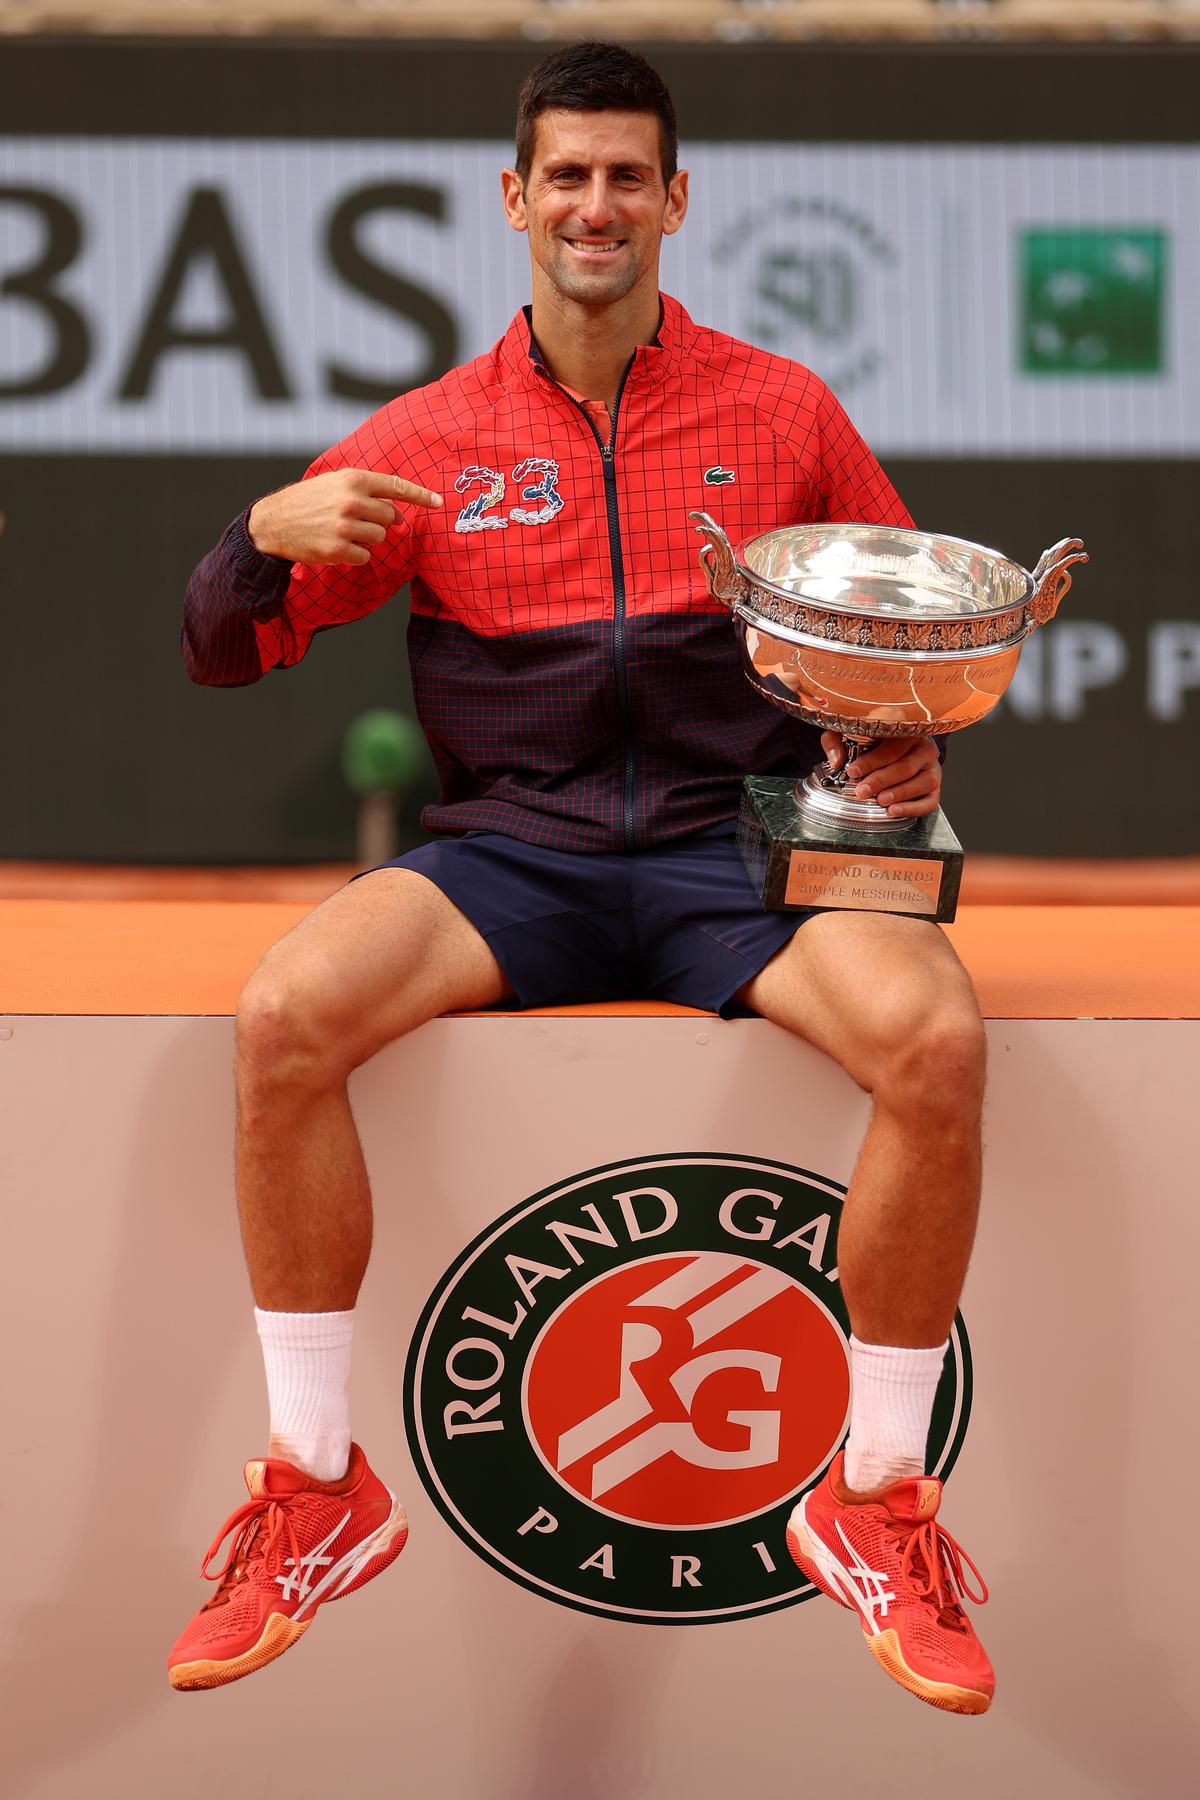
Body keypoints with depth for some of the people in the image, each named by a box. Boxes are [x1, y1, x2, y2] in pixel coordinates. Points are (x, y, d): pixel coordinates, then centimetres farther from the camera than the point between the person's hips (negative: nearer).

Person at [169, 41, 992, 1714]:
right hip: (509, 852, 1)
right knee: (282, 1017, -29)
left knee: (936, 1039, -31)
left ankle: (875, 1504, -12)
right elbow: (223, 651, 9)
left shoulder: (782, 412, 8)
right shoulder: (432, 435, 8)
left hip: (737, 844, 0)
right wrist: (270, 535, -14)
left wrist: (912, 748, -4)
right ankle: (319, 1491, -13)